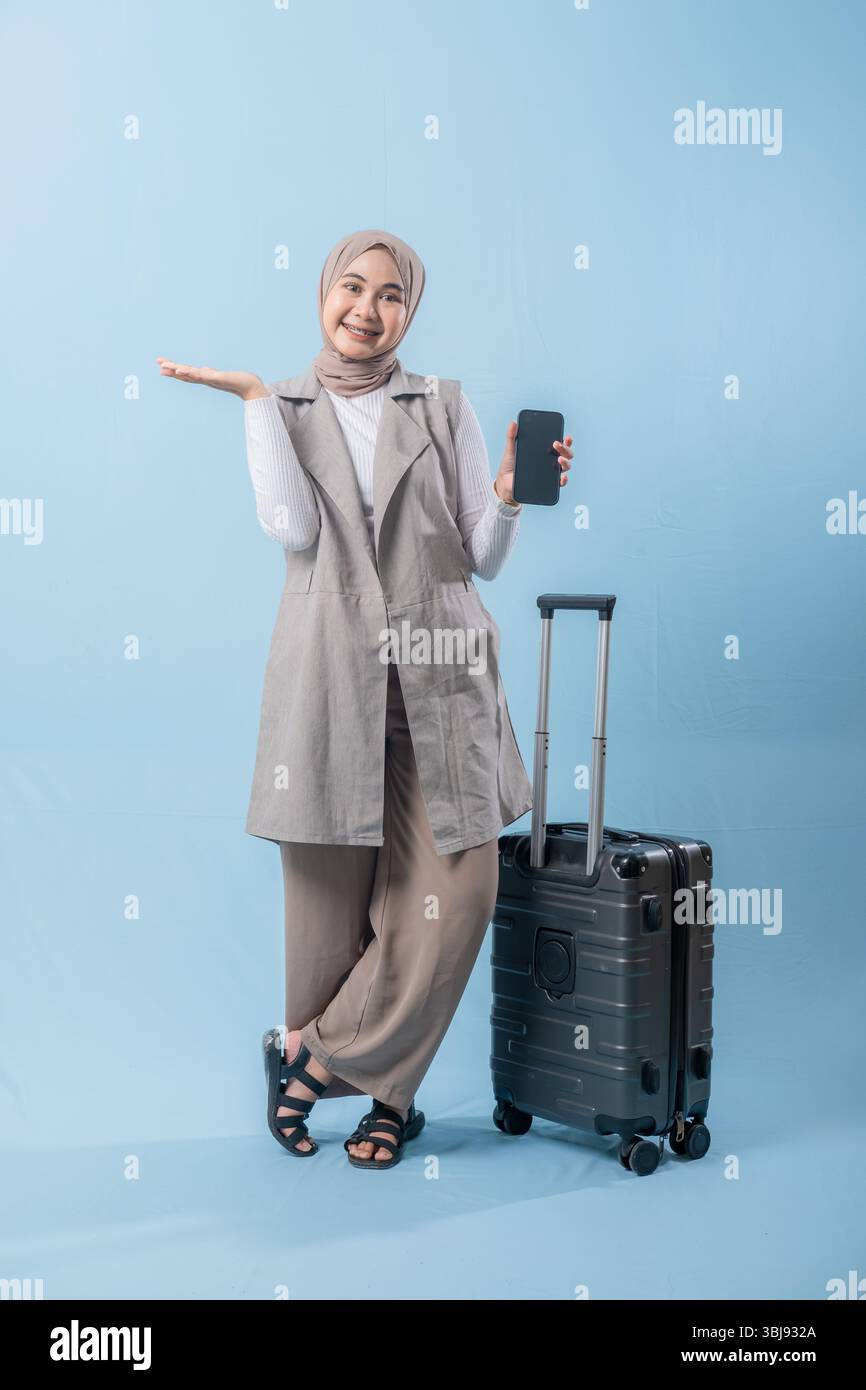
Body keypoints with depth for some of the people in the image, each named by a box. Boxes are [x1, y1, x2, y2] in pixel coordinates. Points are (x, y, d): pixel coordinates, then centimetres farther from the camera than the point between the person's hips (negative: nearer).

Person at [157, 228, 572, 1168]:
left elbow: (486, 557, 9)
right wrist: (255, 398, -4)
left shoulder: (445, 407, 12)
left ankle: (311, 1055, 12)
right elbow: (292, 528, -7)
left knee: (453, 897, -7)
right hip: (329, 678, -1)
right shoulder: (283, 410, 12)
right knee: (329, 897, 3)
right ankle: (384, 1092, 23)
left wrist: (512, 492, -10)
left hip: (438, 683, 1)